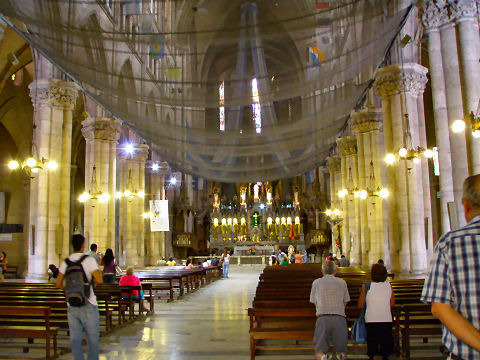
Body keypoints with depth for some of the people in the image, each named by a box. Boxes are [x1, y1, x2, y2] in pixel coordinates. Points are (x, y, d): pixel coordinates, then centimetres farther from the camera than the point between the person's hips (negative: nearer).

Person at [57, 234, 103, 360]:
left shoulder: (65, 262, 4)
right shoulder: (88, 260, -11)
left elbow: (59, 284, 8)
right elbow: (99, 280, -20)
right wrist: (93, 283, 1)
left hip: (71, 306, 4)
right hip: (87, 305, -4)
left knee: (75, 338, 10)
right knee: (92, 337, 8)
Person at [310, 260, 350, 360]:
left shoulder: (316, 283, 12)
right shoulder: (342, 283, 15)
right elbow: (344, 304, 20)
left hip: (322, 318, -1)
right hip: (340, 318, 1)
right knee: (342, 351, 11)